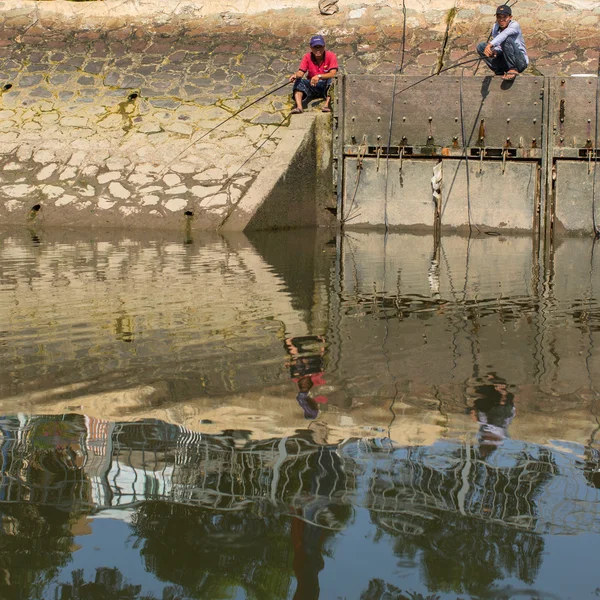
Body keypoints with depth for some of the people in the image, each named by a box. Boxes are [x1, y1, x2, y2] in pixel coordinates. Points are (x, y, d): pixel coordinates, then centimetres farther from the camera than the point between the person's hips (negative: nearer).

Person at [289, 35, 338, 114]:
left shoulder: (330, 56, -11)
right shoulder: (307, 57, -2)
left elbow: (333, 74, -22)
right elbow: (301, 72, -9)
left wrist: (319, 76, -39)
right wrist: (296, 75, -35)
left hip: (326, 86, -3)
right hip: (311, 85, 3)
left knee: (332, 80, -34)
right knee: (298, 81, -23)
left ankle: (327, 105, -43)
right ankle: (299, 107, -37)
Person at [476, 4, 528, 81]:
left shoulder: (515, 25, -17)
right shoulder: (495, 27, 2)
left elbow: (504, 34, -39)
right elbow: (498, 47, 1)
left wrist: (490, 45, -53)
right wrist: (494, 51, -25)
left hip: (520, 61, -6)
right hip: (505, 62, 6)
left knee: (507, 39, -32)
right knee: (480, 46, -7)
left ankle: (513, 69, -22)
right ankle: (499, 72, -6)